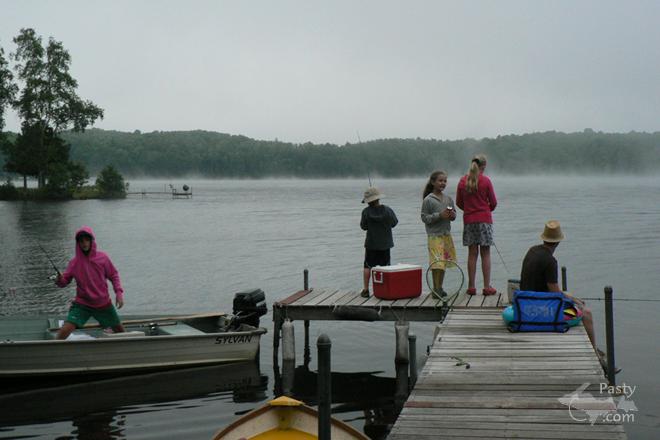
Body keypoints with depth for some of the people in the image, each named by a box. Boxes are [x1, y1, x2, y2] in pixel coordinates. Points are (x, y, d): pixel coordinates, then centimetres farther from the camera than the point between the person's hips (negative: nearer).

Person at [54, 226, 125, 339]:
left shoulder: (102, 257, -7)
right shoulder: (74, 262, -7)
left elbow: (114, 275, 2)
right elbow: (65, 281, -5)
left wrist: (119, 293, -9)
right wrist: (60, 280, -28)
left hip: (103, 304, 1)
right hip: (82, 304, -1)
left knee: (119, 330, 15)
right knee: (64, 330, -19)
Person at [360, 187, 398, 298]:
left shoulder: (366, 212, -13)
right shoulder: (387, 210, -12)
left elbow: (363, 226, -4)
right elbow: (394, 223, 1)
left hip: (371, 244, 0)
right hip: (385, 243, 0)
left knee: (368, 266, 11)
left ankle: (366, 289, 10)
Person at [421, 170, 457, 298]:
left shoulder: (448, 199, 11)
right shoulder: (428, 200, -7)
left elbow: (454, 214, 18)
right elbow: (424, 217, -10)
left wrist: (452, 215, -5)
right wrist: (439, 215, -19)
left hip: (447, 234, 6)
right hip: (435, 235, -6)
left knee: (444, 262, 9)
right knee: (436, 263, -10)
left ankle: (439, 288, 19)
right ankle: (436, 289, -3)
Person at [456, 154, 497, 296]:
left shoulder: (462, 181, 2)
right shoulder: (485, 181, -7)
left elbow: (459, 202, 8)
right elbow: (493, 203, -2)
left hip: (468, 220, 3)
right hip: (484, 219, -3)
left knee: (472, 254, 6)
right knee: (485, 253, 2)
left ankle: (471, 286, 7)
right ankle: (487, 287, 2)